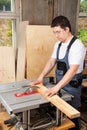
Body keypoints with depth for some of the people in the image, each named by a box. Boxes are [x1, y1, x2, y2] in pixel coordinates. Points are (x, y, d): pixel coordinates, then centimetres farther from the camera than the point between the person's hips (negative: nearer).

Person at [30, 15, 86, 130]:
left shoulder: (77, 45, -21)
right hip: (59, 84, 7)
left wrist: (56, 87, -33)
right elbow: (51, 62, 7)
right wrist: (41, 77, -6)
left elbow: (73, 70, -28)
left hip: (71, 87, -7)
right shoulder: (58, 44, 5)